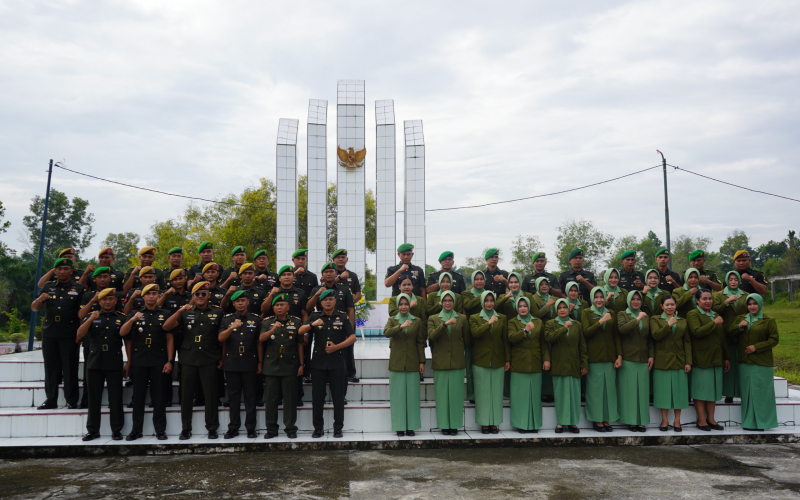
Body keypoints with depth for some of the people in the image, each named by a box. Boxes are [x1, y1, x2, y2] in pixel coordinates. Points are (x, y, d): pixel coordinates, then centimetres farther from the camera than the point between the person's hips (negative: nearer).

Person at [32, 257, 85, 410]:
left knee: (70, 368, -1)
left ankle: (72, 401, 5)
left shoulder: (78, 289, 4)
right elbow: (34, 308, 11)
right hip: (49, 334, 3)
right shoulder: (48, 287, 11)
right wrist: (40, 299, -11)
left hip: (69, 335, -3)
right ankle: (51, 400, 16)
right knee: (51, 368, 8)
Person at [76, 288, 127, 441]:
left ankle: (116, 430, 10)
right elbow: (79, 335, -3)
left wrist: (129, 363, 0)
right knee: (94, 398, 7)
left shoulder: (122, 318, 5)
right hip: (95, 363, 2)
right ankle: (93, 430, 18)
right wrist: (91, 319, -15)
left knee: (116, 398, 2)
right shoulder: (91, 317, 9)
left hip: (115, 364, -2)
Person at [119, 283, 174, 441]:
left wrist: (170, 361, -5)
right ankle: (136, 429, 14)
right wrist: (132, 320, -19)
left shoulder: (165, 314, 4)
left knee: (159, 396, 3)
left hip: (159, 362, -2)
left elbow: (169, 338, 2)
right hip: (139, 361, 2)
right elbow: (122, 333, -1)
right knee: (138, 396, 7)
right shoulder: (135, 314, 10)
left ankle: (160, 429, 9)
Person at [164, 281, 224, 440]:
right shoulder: (186, 313, 9)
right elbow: (166, 326, -2)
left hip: (209, 360, -2)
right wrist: (180, 311, -14)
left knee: (211, 394, 1)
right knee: (186, 394, 6)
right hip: (188, 359, 2)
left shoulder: (217, 313, 6)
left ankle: (212, 428, 11)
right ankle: (186, 428, 17)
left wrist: (222, 358, 2)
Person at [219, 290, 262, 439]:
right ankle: (233, 427, 14)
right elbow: (220, 339, -4)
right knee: (233, 397, 6)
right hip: (231, 364, 1)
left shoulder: (256, 319, 5)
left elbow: (259, 342, 5)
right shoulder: (227, 319, 7)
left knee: (250, 396, 3)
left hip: (250, 364, -1)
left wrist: (260, 362, 2)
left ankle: (251, 428, 10)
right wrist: (232, 328, -21)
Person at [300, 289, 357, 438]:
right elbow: (301, 331, -6)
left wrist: (337, 346, -11)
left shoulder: (342, 317, 6)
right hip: (318, 362, 1)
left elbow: (352, 337, 2)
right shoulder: (315, 317, 8)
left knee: (338, 396, 1)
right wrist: (312, 324, -25)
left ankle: (338, 428, 9)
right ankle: (318, 428, 14)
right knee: (317, 396, 4)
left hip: (337, 362, -1)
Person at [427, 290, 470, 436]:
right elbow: (431, 335, -11)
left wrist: (458, 349, 8)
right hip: (440, 362, 0)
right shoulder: (433, 318, 6)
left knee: (456, 394, 1)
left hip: (457, 362, 0)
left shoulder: (462, 318, 8)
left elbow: (467, 340, 13)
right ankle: (444, 425, 10)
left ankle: (455, 425, 9)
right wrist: (445, 324, -20)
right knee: (442, 394, 1)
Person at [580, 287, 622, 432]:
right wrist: (601, 321, -18)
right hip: (594, 356, -3)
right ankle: (597, 420, 5)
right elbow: (586, 332, -10)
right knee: (596, 388, -3)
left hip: (609, 356, 3)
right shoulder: (586, 313, 4)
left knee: (609, 387, 2)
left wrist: (619, 356, 3)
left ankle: (607, 419, 11)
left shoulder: (611, 313, 13)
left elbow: (616, 336, 11)